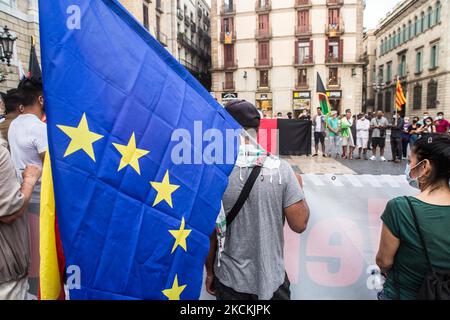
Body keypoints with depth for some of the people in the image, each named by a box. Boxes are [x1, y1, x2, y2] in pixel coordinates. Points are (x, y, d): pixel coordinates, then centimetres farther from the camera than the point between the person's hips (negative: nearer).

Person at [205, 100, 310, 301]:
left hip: (229, 279, 0)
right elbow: (299, 224, -10)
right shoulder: (281, 168, -15)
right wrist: (298, 186, 7)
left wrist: (210, 272, 7)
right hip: (272, 278, 1)